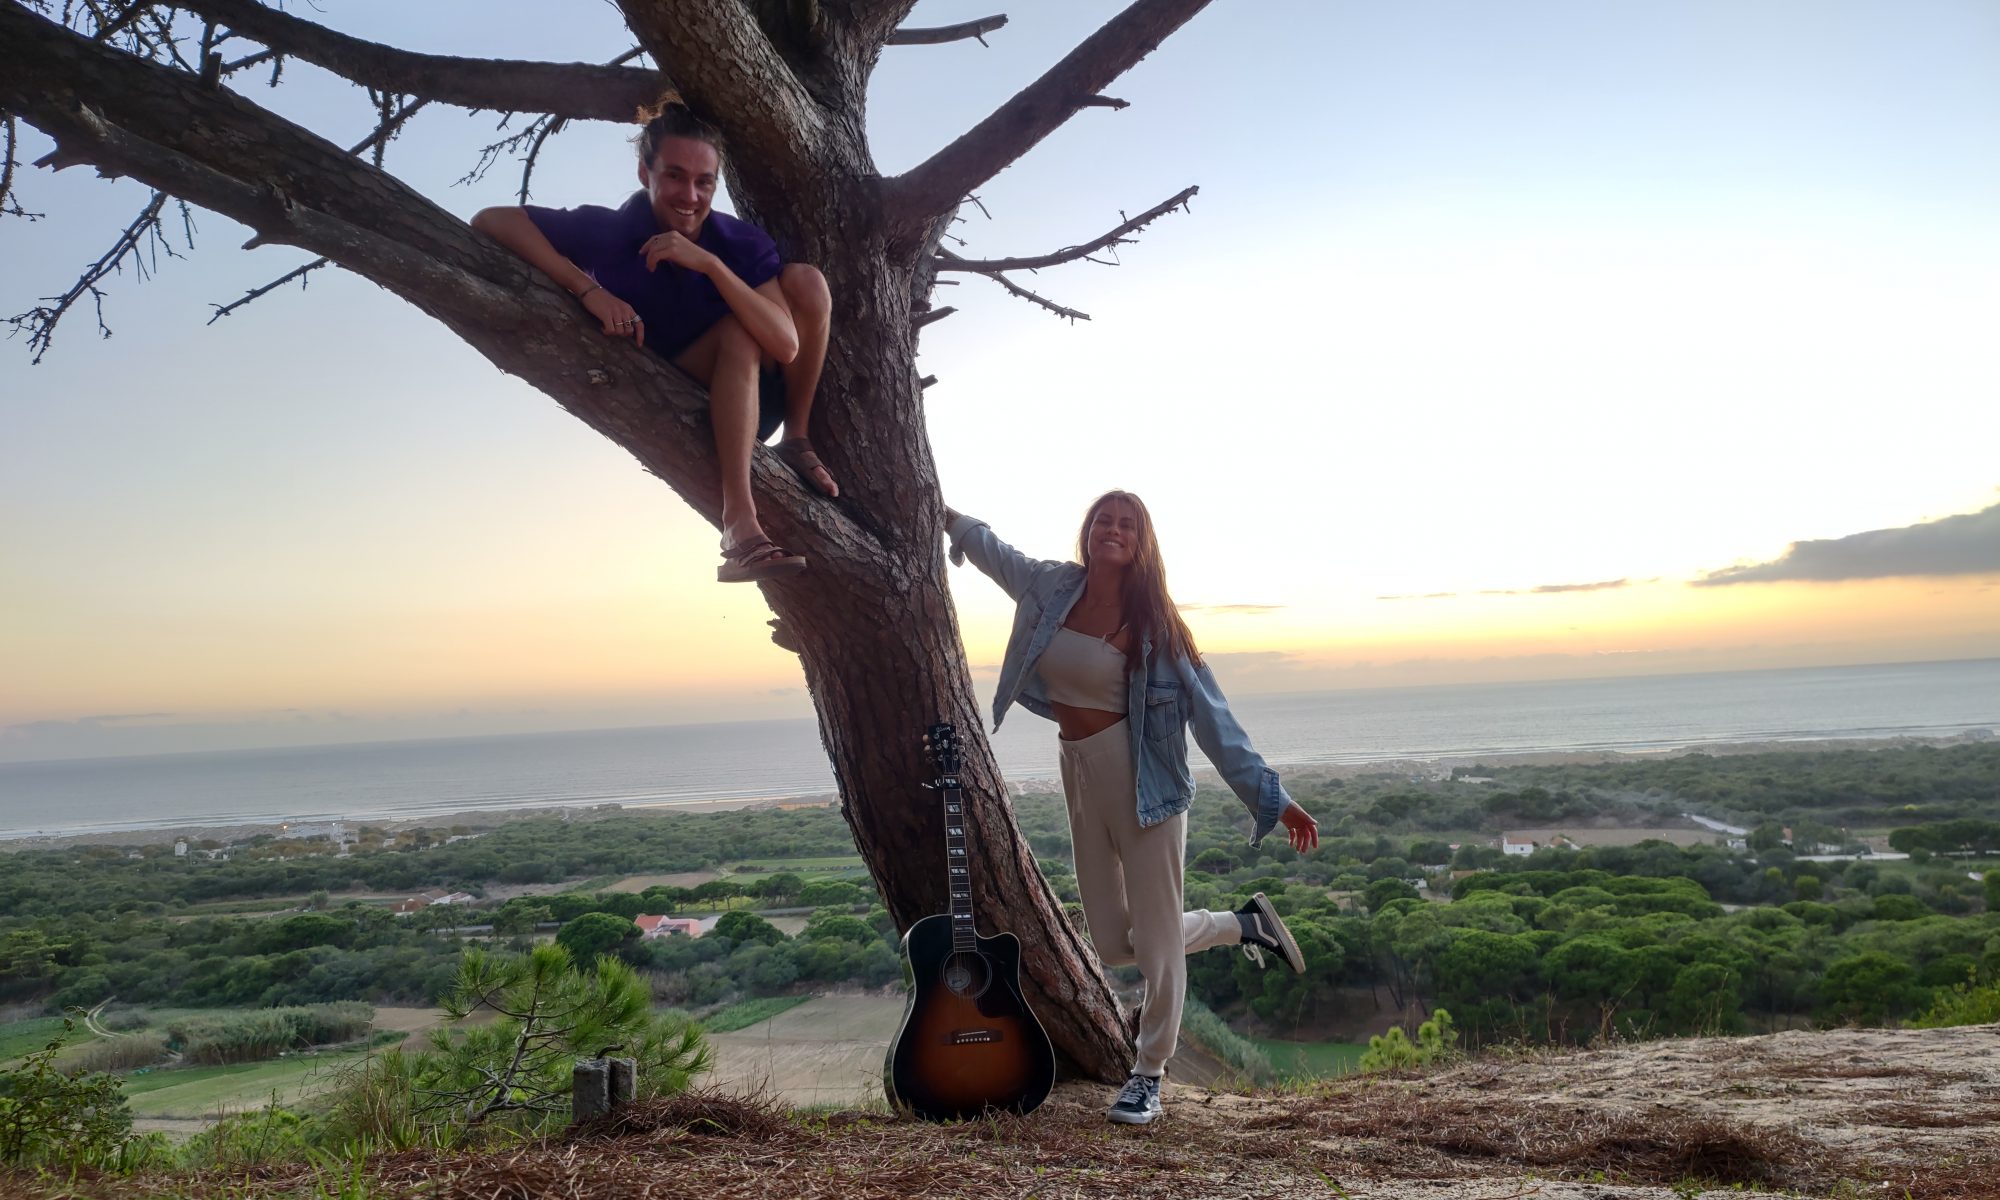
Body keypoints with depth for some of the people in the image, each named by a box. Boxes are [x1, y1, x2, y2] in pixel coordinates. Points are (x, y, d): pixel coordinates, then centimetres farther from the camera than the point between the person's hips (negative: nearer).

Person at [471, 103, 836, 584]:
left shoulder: (742, 243, -13)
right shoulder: (611, 233, -17)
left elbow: (787, 345, -26)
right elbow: (490, 220, -23)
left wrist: (709, 263, -36)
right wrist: (589, 290, -33)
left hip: (749, 400, 3)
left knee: (806, 280, -18)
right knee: (740, 332, -33)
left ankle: (797, 440, -8)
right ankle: (739, 523, -42)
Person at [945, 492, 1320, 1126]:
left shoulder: (1153, 624, -10)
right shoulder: (1052, 586, 2)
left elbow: (1211, 716, -10)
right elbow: (986, 544, 22)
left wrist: (1271, 796, -12)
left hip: (1141, 780, -5)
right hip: (1079, 774, 5)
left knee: (1155, 939, 0)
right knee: (1114, 943, 9)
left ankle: (1148, 1076, 22)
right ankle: (1244, 923, 31)